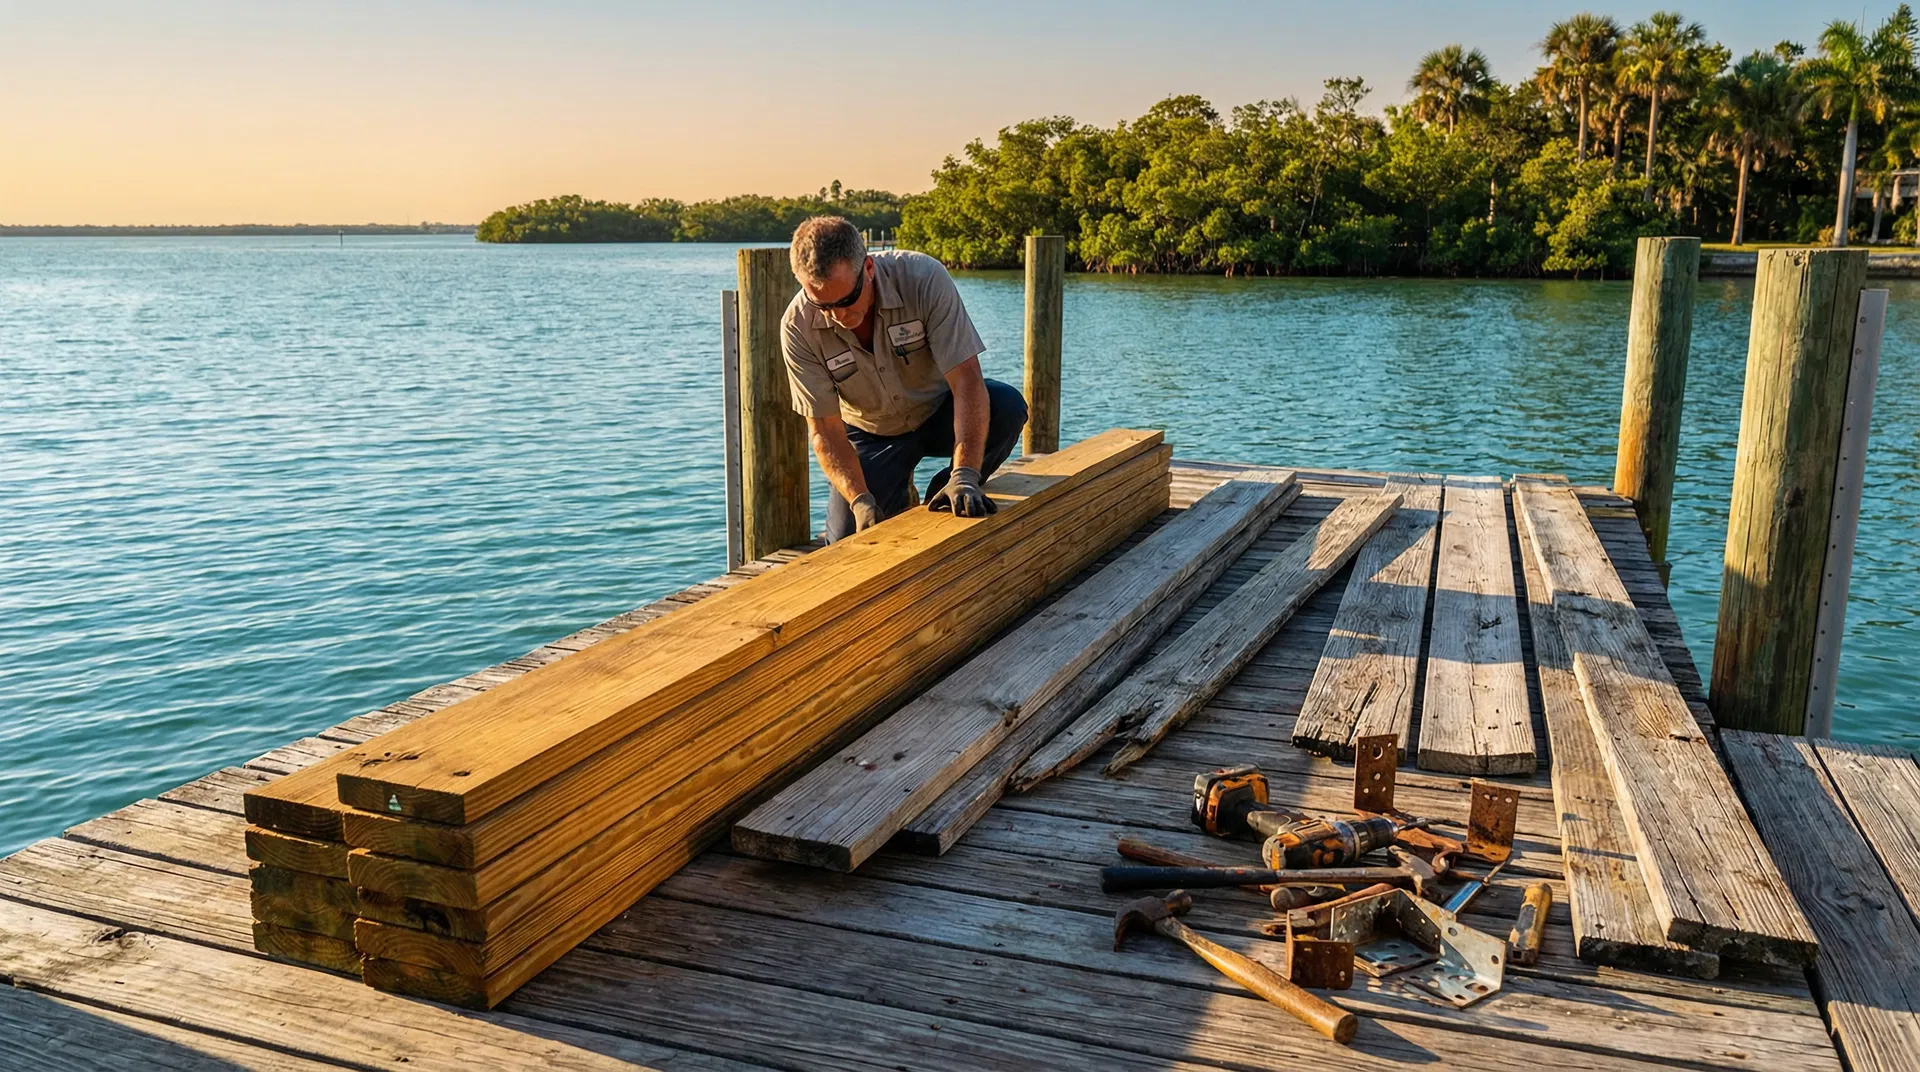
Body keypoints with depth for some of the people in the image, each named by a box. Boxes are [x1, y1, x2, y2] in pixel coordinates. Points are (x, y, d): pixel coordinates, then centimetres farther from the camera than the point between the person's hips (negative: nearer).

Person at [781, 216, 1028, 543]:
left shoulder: (924, 279, -29)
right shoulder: (798, 326, -24)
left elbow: (967, 380, -33)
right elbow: (824, 428, -21)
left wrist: (965, 475, -45)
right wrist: (860, 501, -37)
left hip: (938, 410, 0)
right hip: (870, 432, 0)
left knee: (1008, 408, -31)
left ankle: (941, 497, -6)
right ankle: (898, 498, 18)